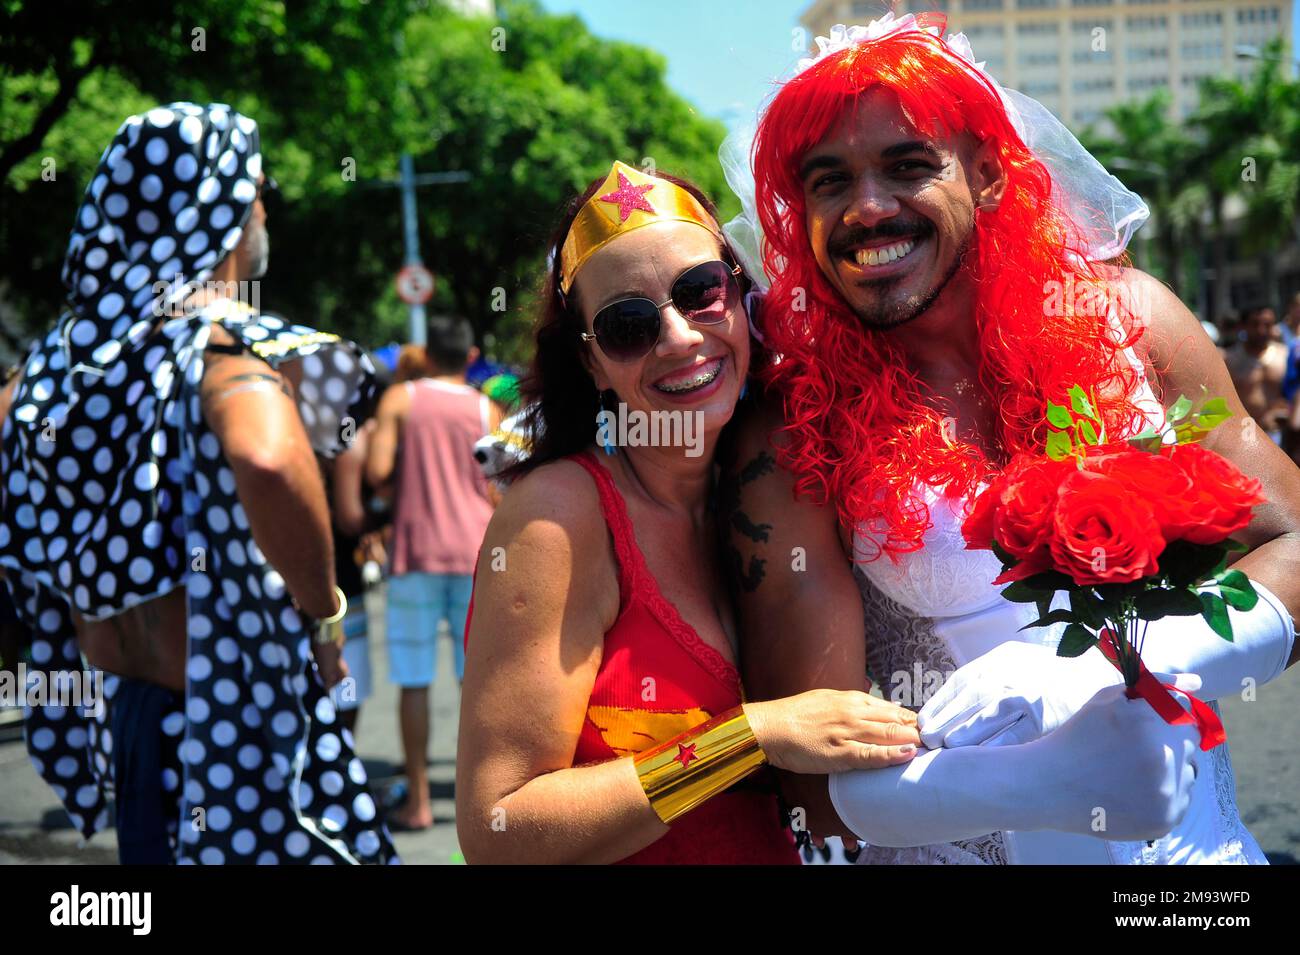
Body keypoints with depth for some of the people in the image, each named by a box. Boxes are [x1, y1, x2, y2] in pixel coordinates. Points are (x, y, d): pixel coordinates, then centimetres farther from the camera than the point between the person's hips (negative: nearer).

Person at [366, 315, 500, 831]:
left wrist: (395, 491, 10)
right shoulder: (488, 411, 5)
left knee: (414, 681, 4)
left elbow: (377, 470, -9)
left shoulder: (399, 399, 1)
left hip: (417, 551, -1)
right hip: (475, 549, 1)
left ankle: (418, 802, 5)